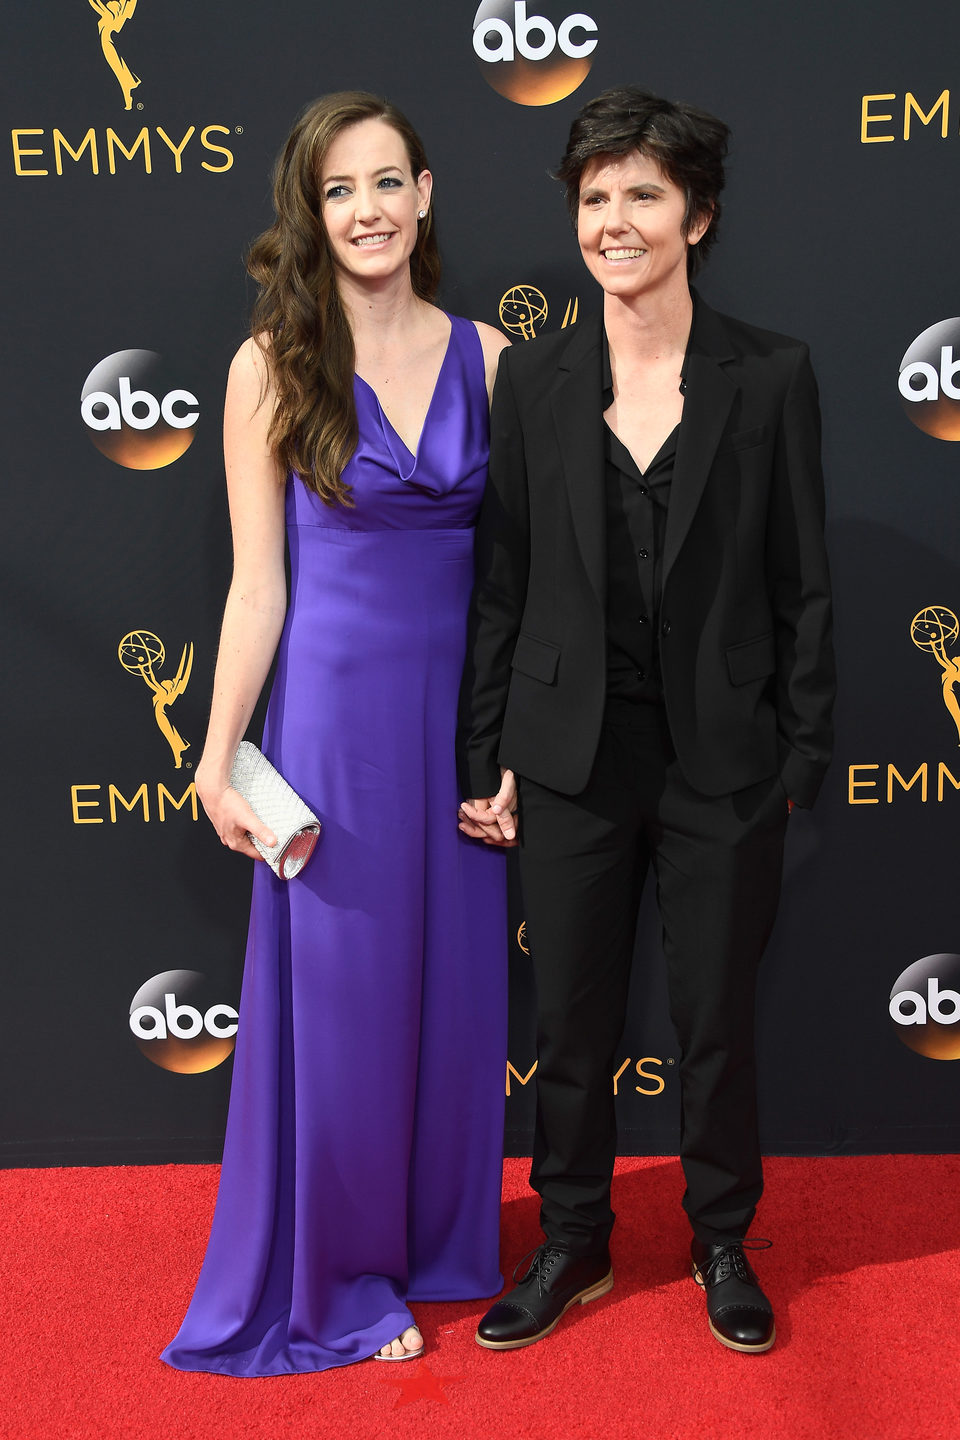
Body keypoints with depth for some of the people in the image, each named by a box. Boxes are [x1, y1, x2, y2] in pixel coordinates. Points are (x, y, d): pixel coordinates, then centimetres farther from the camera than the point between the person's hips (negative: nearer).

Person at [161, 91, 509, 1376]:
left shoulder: (487, 356, 3)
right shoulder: (273, 367, -4)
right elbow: (258, 583, -3)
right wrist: (217, 756, -5)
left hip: (461, 708, 3)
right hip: (334, 706, -3)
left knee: (454, 985, 13)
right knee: (338, 992, 8)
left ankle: (439, 1244, 38)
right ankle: (337, 1281, 31)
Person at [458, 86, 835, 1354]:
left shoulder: (771, 375, -3)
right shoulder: (534, 378, 2)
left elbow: (803, 582, -1)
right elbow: (502, 577, 3)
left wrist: (803, 756, -3)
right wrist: (484, 754, 2)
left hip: (724, 760, -1)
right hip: (574, 757, 1)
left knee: (718, 1018, 13)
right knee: (572, 1020, 13)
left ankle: (723, 1242, 37)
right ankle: (574, 1241, 35)